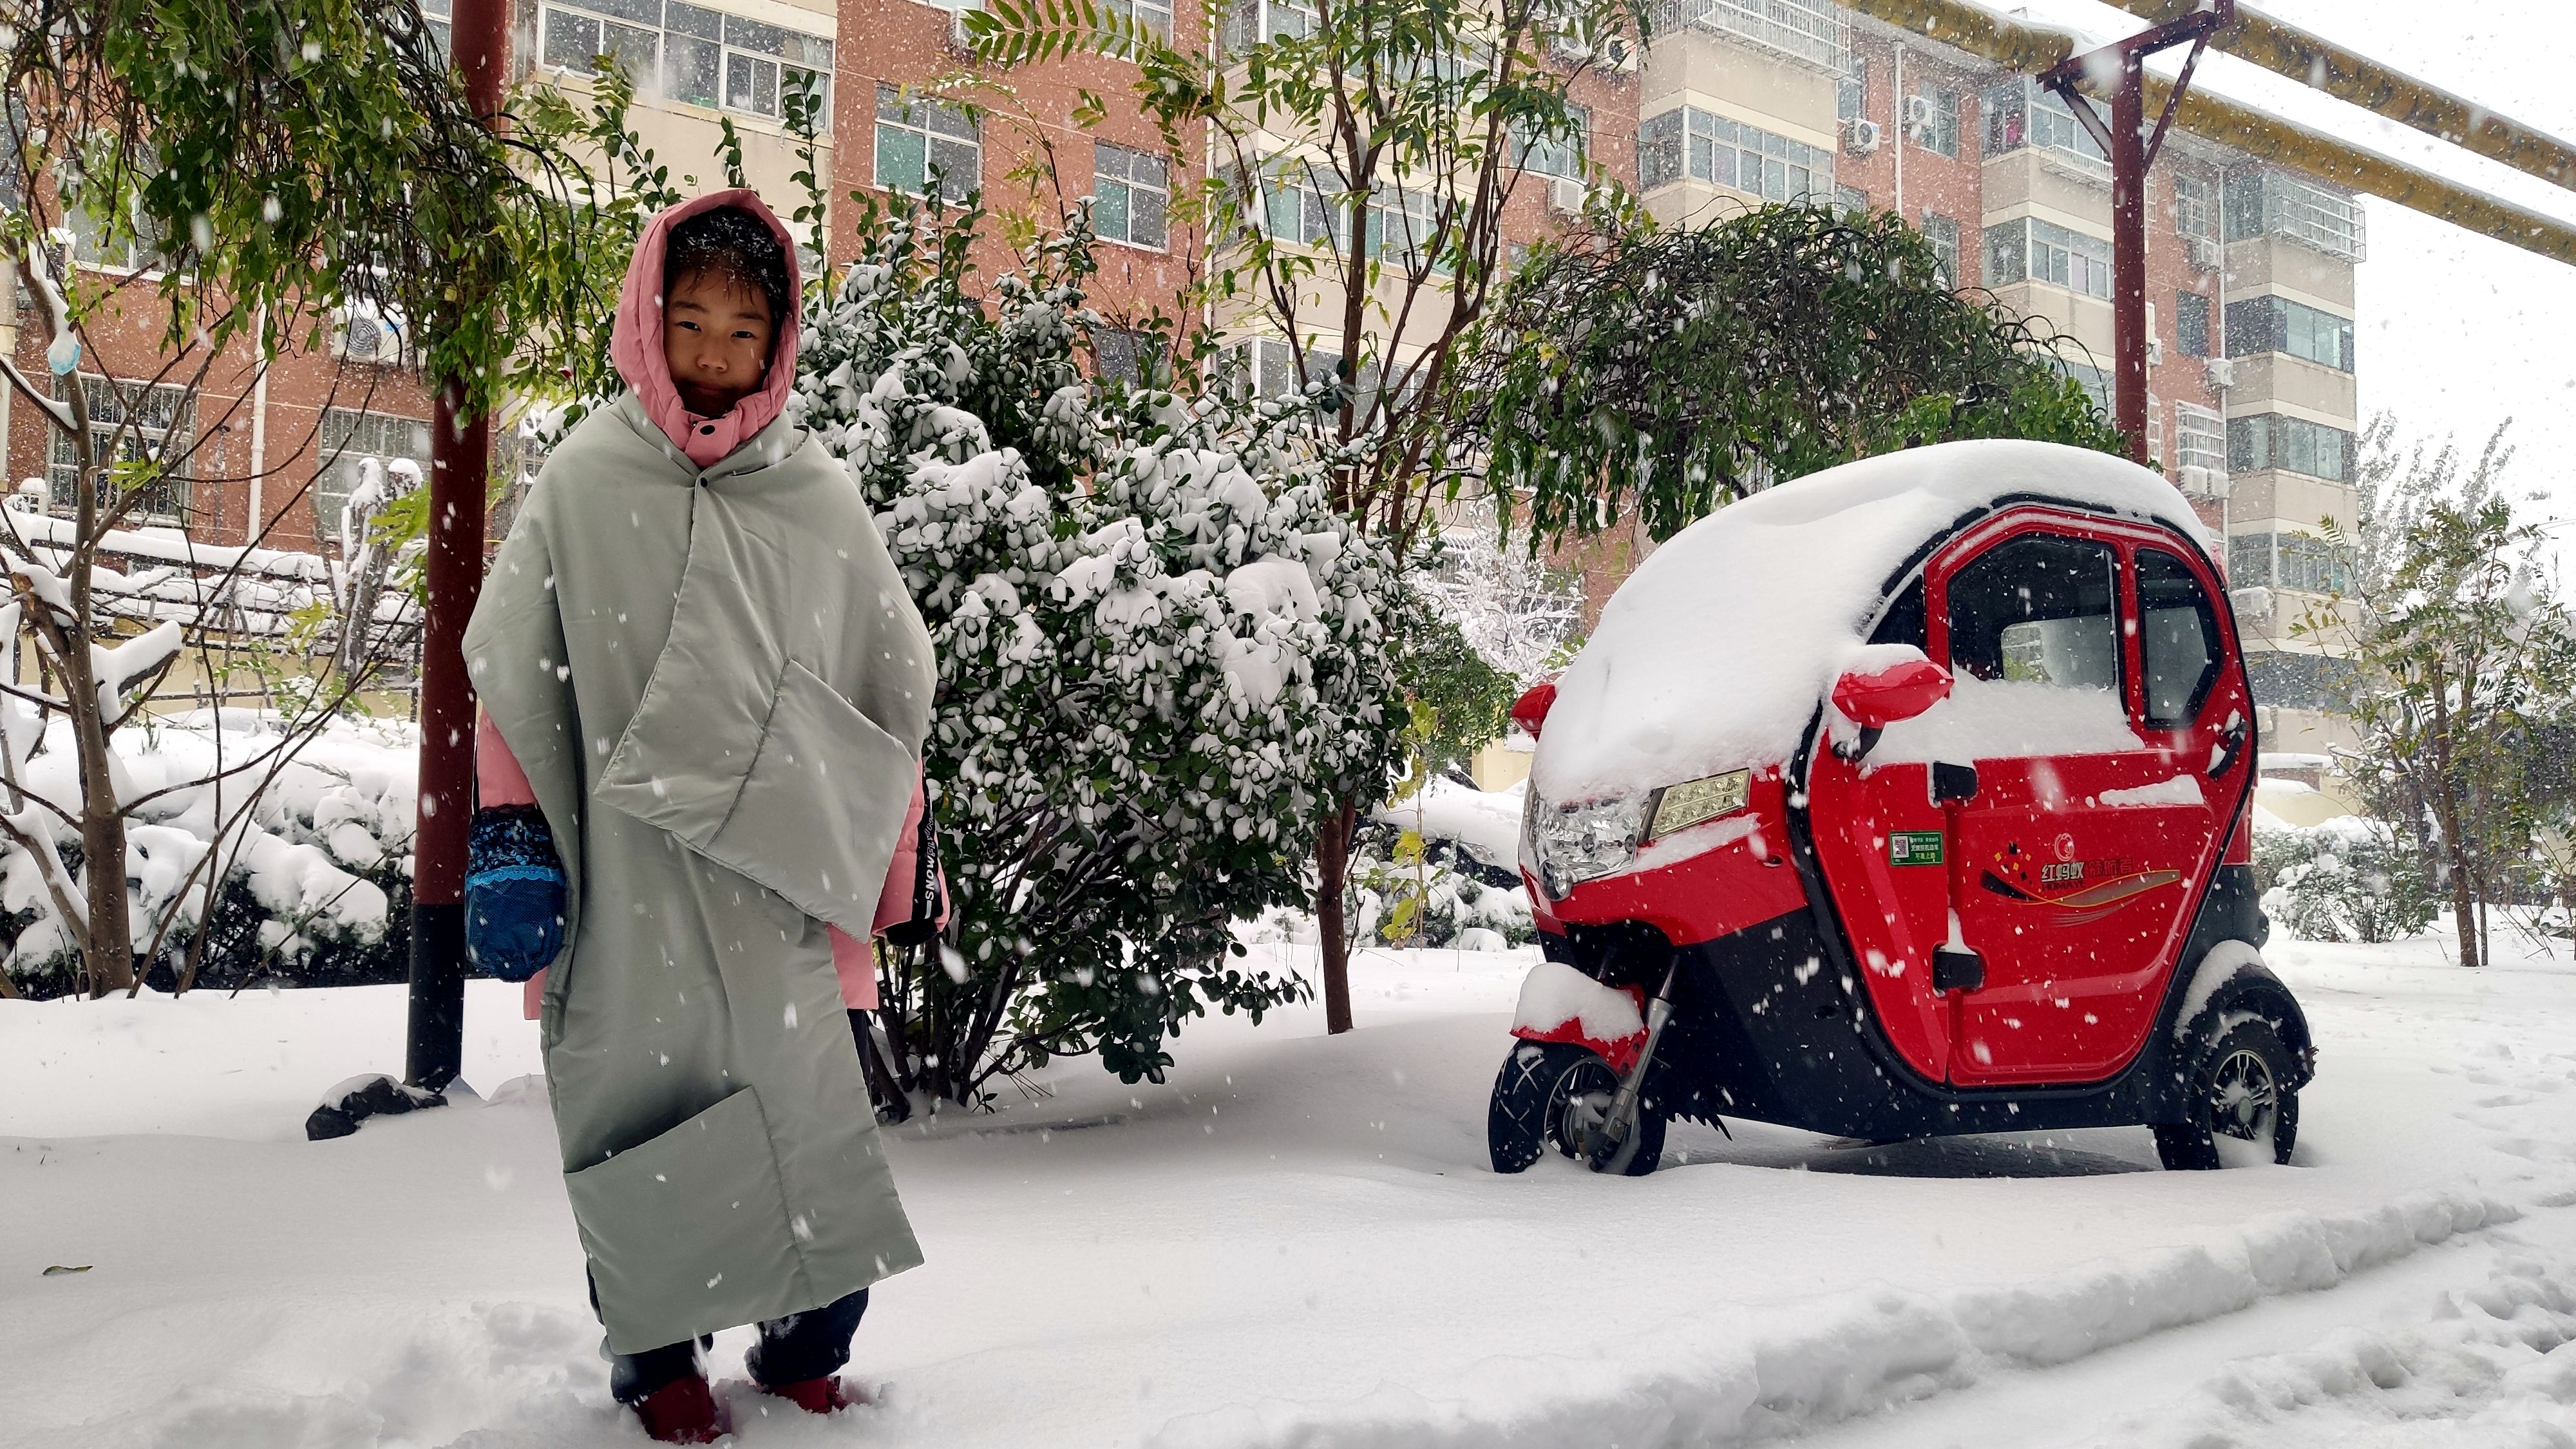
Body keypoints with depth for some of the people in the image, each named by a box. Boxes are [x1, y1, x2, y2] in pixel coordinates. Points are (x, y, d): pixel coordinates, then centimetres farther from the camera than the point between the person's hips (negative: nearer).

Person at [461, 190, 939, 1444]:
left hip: (775, 878, 1)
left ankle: (803, 1348, 16)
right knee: (645, 1109, 4)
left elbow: (894, 689, 14)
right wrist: (507, 834, 1)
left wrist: (901, 857, 14)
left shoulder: (820, 496, 8)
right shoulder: (584, 484, 4)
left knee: (803, 1103, 0)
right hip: (623, 877, -1)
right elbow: (510, 676, 8)